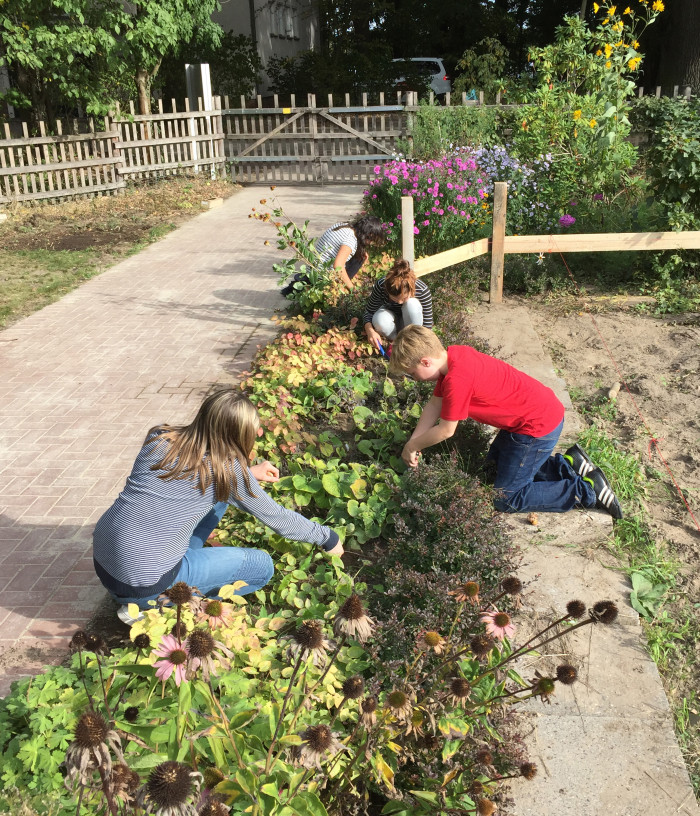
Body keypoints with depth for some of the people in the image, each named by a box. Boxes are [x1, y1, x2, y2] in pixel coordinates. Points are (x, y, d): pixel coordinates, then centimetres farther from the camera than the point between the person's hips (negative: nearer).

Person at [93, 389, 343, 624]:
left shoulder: (160, 437, 2)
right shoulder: (229, 470, -13)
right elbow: (277, 518, 0)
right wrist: (327, 537, 16)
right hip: (142, 586, -7)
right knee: (261, 566, 4)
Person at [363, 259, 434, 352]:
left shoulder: (422, 290, -31)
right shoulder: (381, 286, -29)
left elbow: (427, 324, -22)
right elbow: (369, 312, -17)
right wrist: (370, 330, -38)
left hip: (409, 322, 0)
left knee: (412, 304, -34)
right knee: (379, 320, -36)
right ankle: (395, 339, -5)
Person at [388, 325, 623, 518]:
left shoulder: (456, 379, -29)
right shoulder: (451, 356, -1)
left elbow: (446, 431, -17)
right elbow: (435, 404, 7)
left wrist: (412, 446, -2)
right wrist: (413, 443, 2)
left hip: (538, 427, -10)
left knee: (505, 499, 1)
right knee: (495, 461, 26)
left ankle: (587, 490, 3)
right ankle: (567, 463, 20)